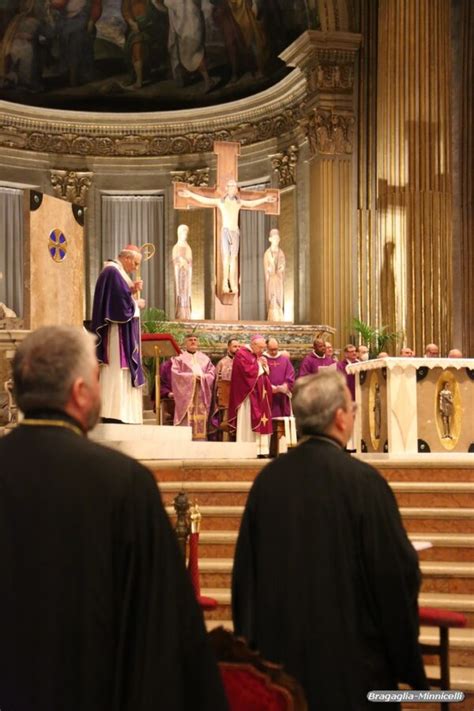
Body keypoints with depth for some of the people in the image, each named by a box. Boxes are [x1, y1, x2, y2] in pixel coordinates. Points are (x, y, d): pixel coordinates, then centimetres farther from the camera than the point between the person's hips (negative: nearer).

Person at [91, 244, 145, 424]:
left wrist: (133, 290, 4)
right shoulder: (113, 272, -13)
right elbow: (121, 301, -20)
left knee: (121, 373, 7)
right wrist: (137, 303, -4)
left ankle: (116, 415, 7)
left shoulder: (117, 272, 19)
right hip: (118, 334, -11)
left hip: (124, 334, 11)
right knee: (118, 372, -12)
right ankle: (114, 415, -14)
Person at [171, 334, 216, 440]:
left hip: (201, 394, 3)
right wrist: (191, 377, -12)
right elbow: (175, 373, -3)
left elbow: (211, 373, 10)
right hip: (186, 393, -3)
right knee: (187, 419, -11)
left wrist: (202, 377, -9)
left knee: (201, 420, -4)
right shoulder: (180, 358, 9)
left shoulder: (204, 358, 17)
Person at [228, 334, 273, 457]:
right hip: (248, 394, -8)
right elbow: (247, 371, -19)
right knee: (248, 422, -9)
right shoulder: (242, 354, -8)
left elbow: (265, 374, 18)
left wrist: (265, 366, -2)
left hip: (259, 395, 8)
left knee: (260, 420, 3)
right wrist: (259, 365, -6)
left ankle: (260, 449, 1)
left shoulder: (259, 356, 17)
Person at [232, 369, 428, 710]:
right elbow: (397, 574, -13)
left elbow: (245, 569, 5)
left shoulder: (268, 478, -2)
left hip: (280, 649, 5)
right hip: (350, 655, -5)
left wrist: (254, 644, 17)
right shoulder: (363, 480, -17)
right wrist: (407, 663, 0)